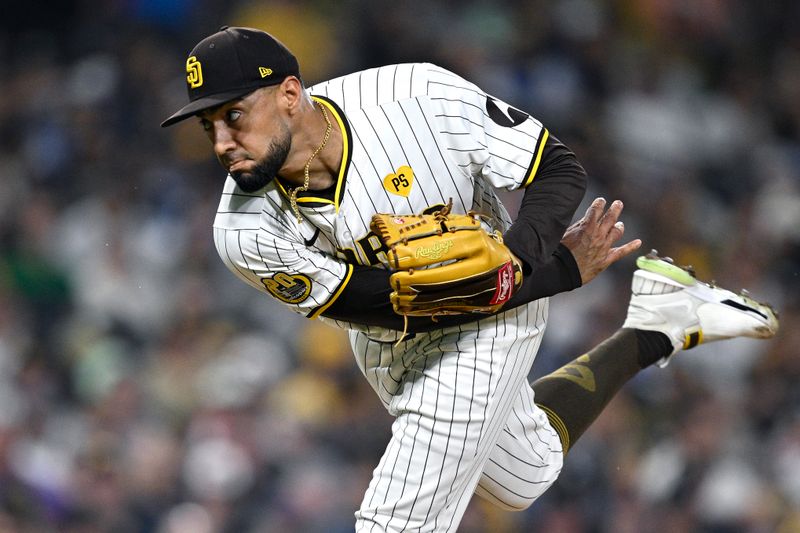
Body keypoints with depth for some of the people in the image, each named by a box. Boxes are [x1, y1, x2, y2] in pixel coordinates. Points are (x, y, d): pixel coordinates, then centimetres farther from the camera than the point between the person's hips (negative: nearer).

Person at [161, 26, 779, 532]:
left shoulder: (421, 97, -31)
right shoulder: (248, 234, -27)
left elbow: (560, 168, -19)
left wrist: (518, 255, -38)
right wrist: (561, 271, -29)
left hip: (486, 332, -4)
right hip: (388, 347, 4)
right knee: (525, 477, 27)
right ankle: (654, 329, 42)